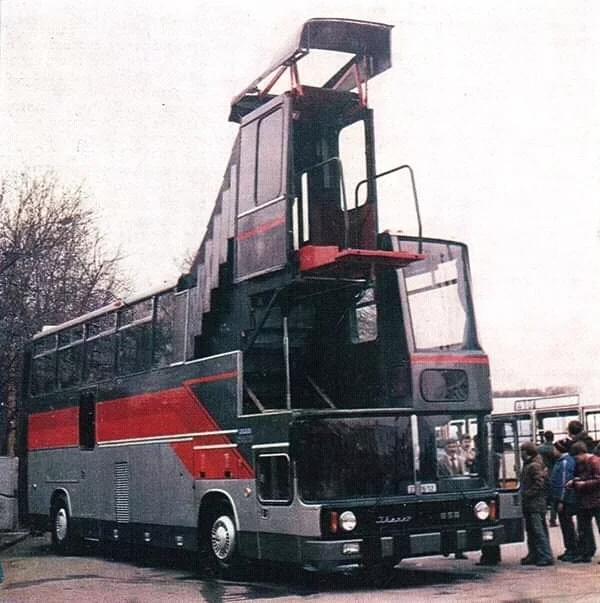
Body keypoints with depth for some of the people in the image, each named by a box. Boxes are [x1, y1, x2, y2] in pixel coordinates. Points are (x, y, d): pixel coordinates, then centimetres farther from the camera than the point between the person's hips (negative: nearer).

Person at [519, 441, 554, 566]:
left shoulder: (535, 466, -14)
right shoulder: (527, 465, 17)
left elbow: (539, 484, -21)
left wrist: (527, 494, -17)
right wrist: (523, 494, 12)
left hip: (536, 504, -11)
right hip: (529, 504, 11)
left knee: (539, 531, -10)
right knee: (531, 532, 15)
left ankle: (546, 557, -9)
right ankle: (533, 555, 22)